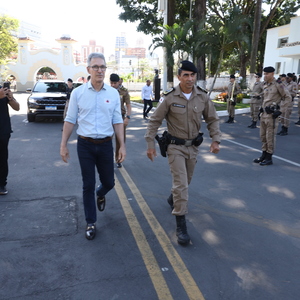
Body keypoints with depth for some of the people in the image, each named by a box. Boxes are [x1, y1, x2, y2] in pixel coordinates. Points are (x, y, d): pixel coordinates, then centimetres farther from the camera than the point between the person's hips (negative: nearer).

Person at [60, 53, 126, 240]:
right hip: (85, 145, -1)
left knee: (109, 182, 12)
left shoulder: (113, 93, 1)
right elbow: (70, 120, 2)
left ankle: (100, 195, 50)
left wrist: (122, 146, -1)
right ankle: (91, 223, 22)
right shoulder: (78, 93, -2)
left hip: (105, 145, 1)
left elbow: (117, 122, 4)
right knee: (88, 186, 6)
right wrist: (64, 145, -1)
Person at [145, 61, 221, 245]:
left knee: (186, 181, 20)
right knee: (181, 183, -8)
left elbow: (212, 120, 5)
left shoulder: (203, 97, -4)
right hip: (175, 147, -4)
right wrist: (151, 144, -10)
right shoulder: (169, 98, -14)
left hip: (193, 146, 4)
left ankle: (173, 199, 51)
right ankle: (181, 224, 2)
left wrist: (216, 140, -5)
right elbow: (155, 121, -8)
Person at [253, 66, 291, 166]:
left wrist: (280, 110, -14)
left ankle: (269, 158, 6)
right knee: (263, 135, 13)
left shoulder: (278, 85, -11)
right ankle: (264, 155, 24)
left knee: (270, 136, -3)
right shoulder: (265, 85, 12)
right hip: (264, 113, 8)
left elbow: (288, 97, -10)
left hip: (272, 114, -8)